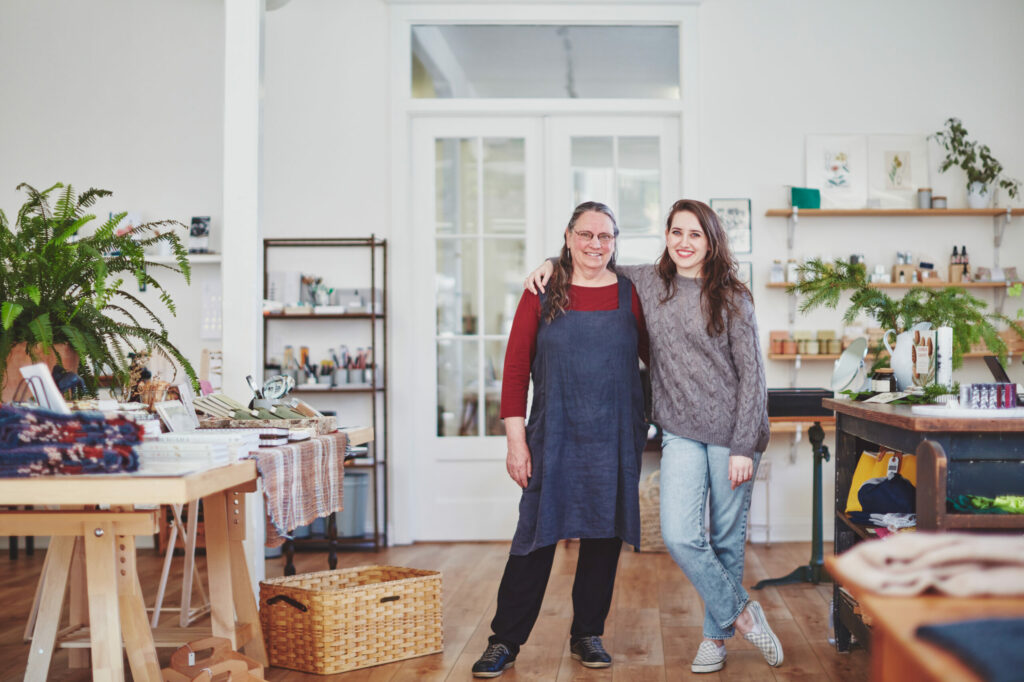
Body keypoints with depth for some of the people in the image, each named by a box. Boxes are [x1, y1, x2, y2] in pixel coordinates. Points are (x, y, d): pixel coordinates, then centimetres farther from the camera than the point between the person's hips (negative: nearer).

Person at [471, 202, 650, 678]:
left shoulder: (630, 295, 5)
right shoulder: (542, 294, 1)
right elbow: (515, 368, 0)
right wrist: (515, 438, -5)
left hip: (616, 440, 2)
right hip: (553, 438, -2)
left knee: (604, 536, 8)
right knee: (536, 535, 0)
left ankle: (588, 635, 24)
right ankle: (505, 640, 10)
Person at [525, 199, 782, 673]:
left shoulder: (731, 297, -3)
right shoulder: (647, 284, 6)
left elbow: (751, 373, -5)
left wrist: (745, 446, -10)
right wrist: (554, 262, 5)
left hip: (730, 433, -2)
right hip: (681, 433, 2)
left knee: (727, 539, 6)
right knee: (679, 536, -11)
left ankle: (717, 634, 24)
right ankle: (740, 612, 10)